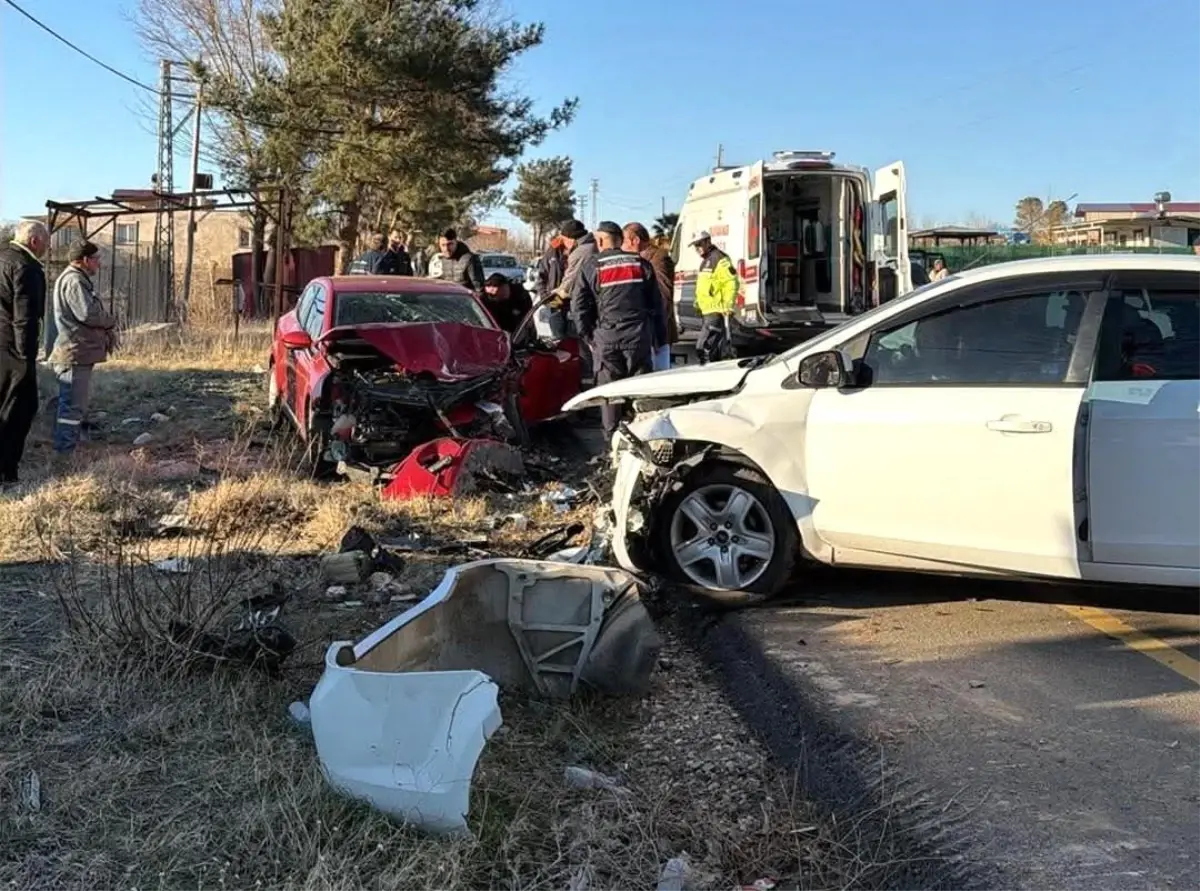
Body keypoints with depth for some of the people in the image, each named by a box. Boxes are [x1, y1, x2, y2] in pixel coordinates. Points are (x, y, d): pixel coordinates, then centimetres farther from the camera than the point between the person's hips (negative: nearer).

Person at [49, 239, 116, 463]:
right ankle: (64, 454, -6)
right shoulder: (74, 280, -15)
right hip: (75, 353, -11)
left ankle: (66, 449, 28)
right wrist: (111, 321, -6)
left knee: (75, 404, 19)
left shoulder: (77, 279, 20)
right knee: (73, 405, -9)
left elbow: (88, 313, 23)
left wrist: (105, 326, 7)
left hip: (79, 352, 11)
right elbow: (88, 313, -24)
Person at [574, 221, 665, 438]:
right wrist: (660, 335, 14)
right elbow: (656, 302, 9)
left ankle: (612, 432, 12)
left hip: (606, 336, -1)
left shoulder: (591, 266, 1)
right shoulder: (640, 264, 8)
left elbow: (581, 305, -2)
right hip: (638, 334, 2)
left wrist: (587, 335, 6)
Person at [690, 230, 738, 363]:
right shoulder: (705, 261, 20)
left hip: (716, 312, -10)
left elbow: (731, 283, -19)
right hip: (706, 312, 10)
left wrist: (728, 306, -24)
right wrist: (698, 304, 22)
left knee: (704, 347, -16)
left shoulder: (720, 259, -11)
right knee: (721, 348, 16)